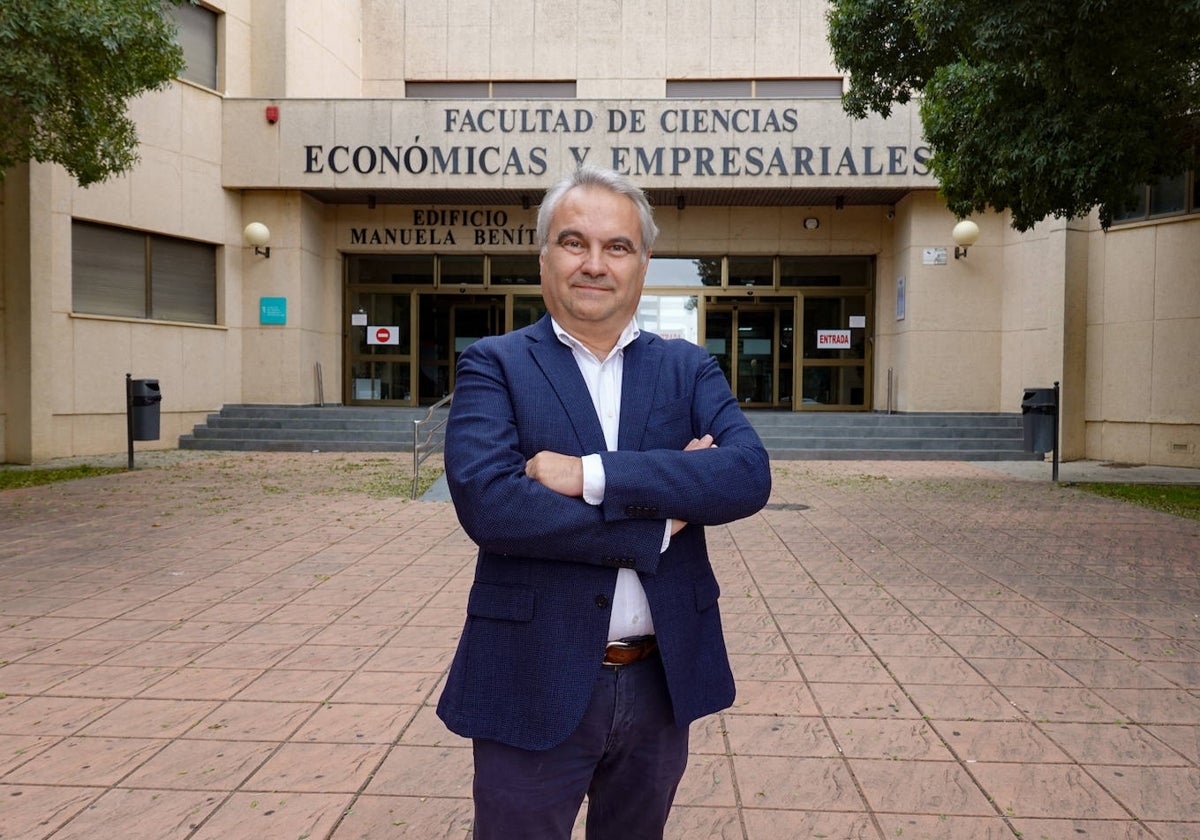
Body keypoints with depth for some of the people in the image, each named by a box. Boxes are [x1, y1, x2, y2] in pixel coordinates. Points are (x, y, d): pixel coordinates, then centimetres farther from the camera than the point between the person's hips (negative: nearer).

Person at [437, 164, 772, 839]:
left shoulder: (690, 369, 4)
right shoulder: (494, 365, -4)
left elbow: (750, 476, -14)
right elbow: (486, 502, -20)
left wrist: (591, 476, -22)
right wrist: (658, 521, -17)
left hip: (662, 682, 3)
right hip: (534, 684, -2)